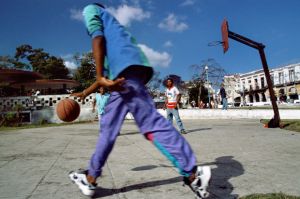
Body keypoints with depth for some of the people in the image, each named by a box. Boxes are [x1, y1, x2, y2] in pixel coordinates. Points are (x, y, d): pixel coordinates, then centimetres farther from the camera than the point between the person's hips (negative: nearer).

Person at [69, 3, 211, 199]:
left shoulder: (90, 9, 22)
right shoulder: (111, 24, 43)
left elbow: (98, 38, -2)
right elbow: (108, 71, 39)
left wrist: (100, 78, -13)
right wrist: (85, 93, 47)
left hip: (126, 67, -8)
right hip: (125, 70, 8)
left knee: (151, 121, -15)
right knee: (108, 126, 10)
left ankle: (192, 173, -14)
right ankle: (91, 178, 17)